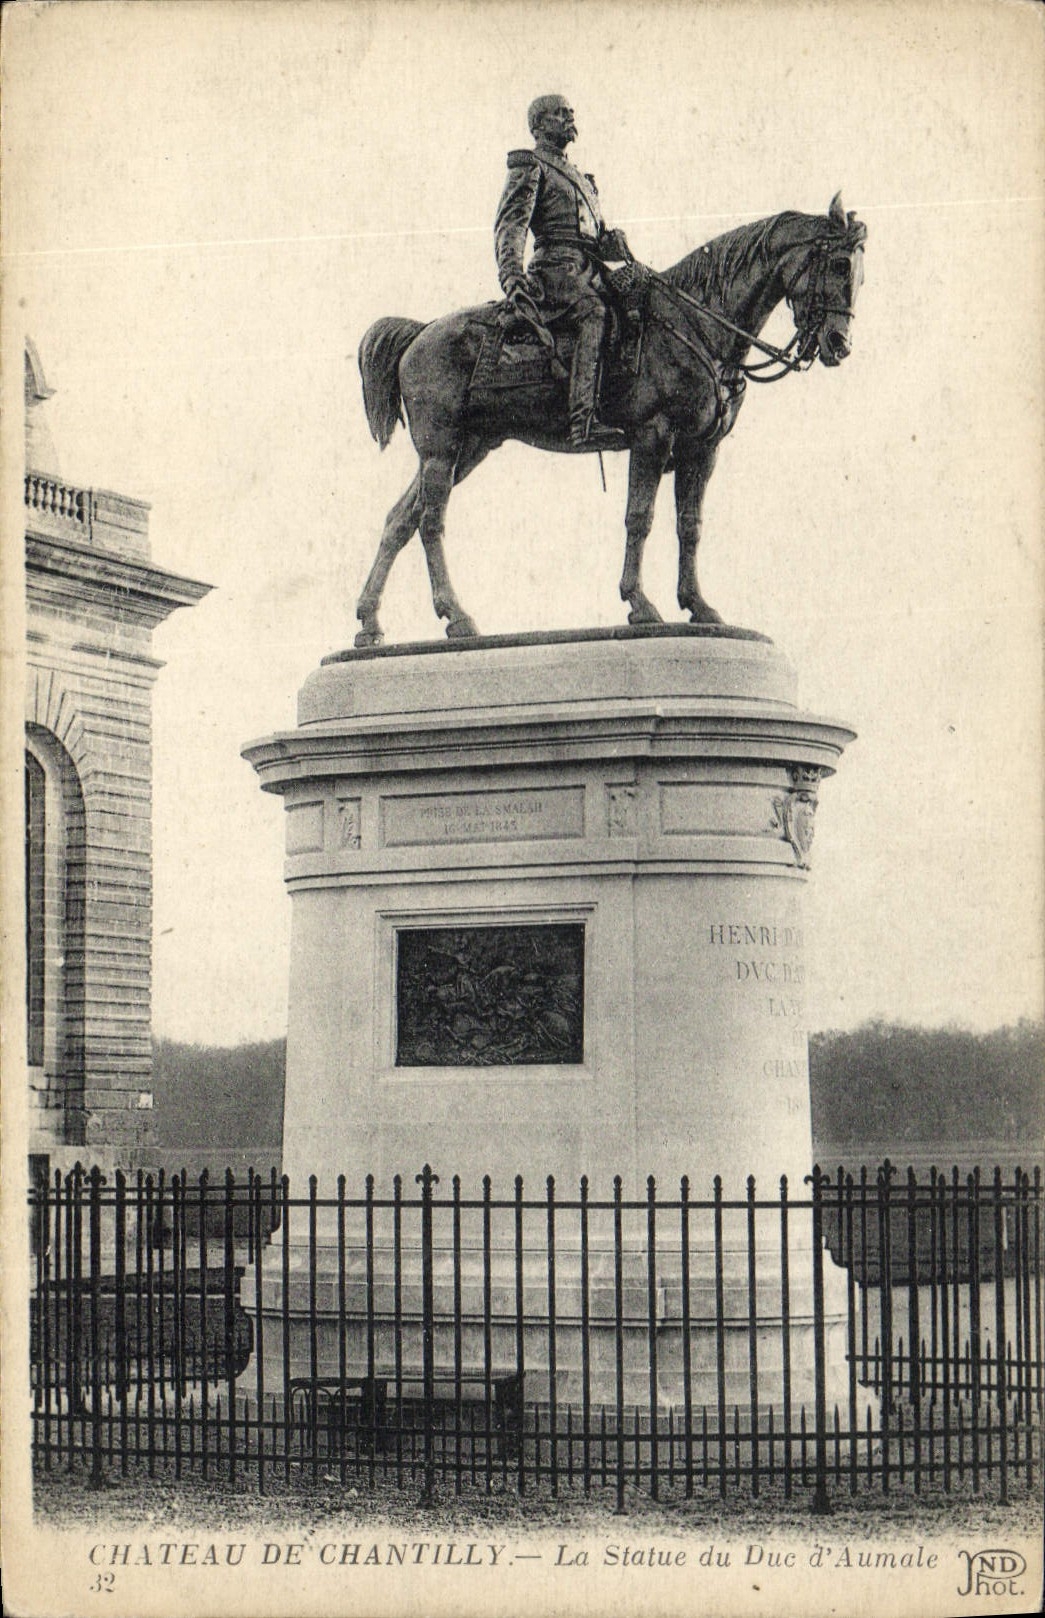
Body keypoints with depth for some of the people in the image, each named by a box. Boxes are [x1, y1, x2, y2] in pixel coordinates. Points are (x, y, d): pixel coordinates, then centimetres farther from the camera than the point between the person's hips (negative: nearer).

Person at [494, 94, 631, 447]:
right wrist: (512, 276, -22)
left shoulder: (577, 176, 33)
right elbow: (509, 226, -5)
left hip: (588, 270, 9)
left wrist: (614, 242, 7)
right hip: (557, 265, -9)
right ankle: (584, 423, -48)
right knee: (592, 312, -34)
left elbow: (598, 234, 33)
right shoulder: (529, 167, 8)